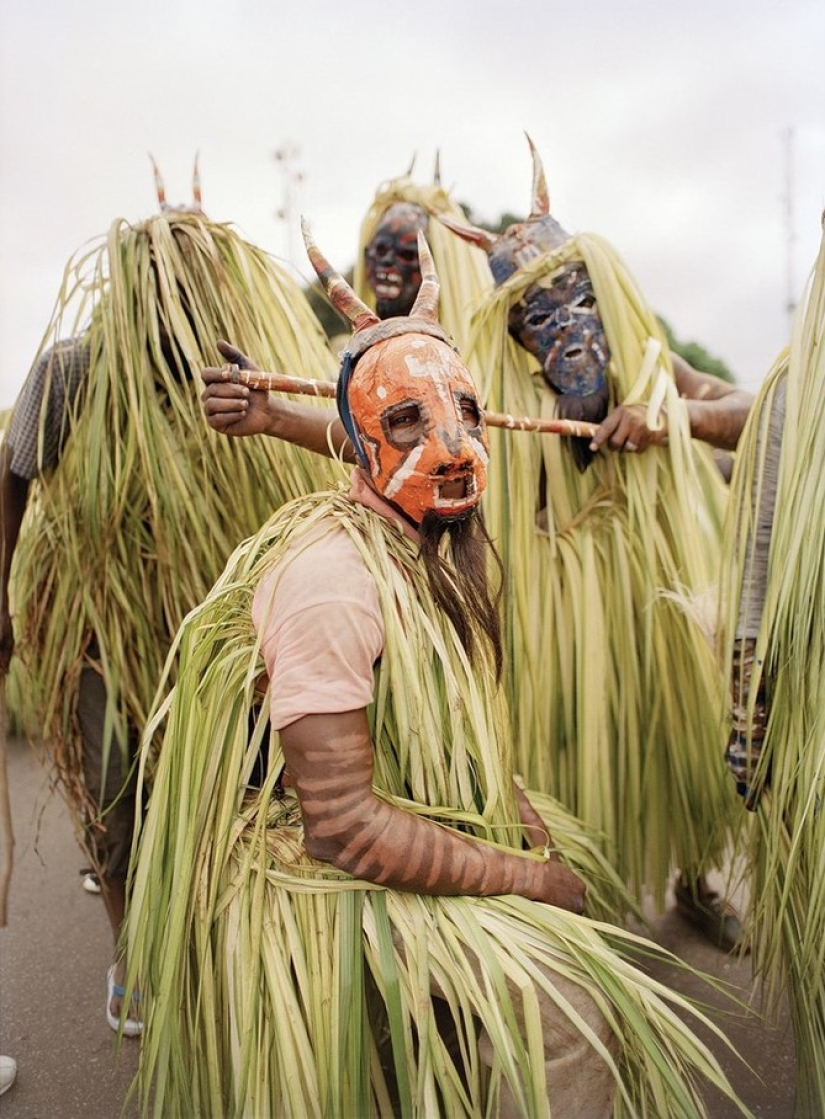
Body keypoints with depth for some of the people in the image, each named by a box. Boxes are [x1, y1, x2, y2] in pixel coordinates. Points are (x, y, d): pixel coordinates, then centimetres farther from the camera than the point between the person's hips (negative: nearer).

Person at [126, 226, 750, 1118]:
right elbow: (343, 823, -27)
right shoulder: (329, 574, -26)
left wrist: (530, 821, -3)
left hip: (421, 823, 9)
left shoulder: (435, 548, 4)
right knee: (555, 998, -19)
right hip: (325, 883, -9)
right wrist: (532, 881, -19)